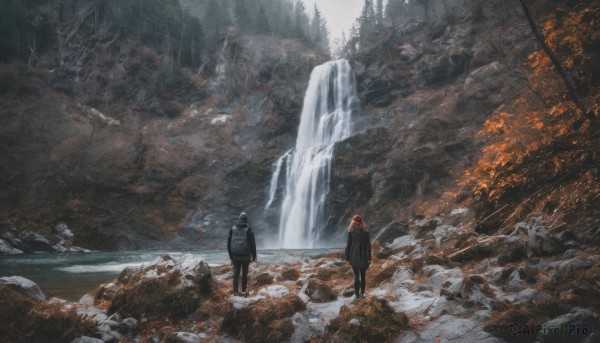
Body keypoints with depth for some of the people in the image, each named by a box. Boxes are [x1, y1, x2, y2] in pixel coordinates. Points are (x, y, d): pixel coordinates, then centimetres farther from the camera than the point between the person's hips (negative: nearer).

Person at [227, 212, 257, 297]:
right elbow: (252, 244, -10)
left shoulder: (232, 229, -1)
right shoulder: (249, 230, -10)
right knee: (245, 273, 10)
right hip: (246, 256, -2)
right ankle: (243, 291, 13)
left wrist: (230, 256, 12)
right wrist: (254, 256, 0)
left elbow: (229, 243, 2)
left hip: (235, 256, 2)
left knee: (236, 274, 10)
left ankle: (235, 291, 7)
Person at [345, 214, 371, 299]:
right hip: (363, 256, 1)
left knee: (356, 275, 7)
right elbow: (368, 246, -4)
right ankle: (362, 292, 19)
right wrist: (369, 258, 1)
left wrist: (347, 256, 5)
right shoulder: (366, 232, -6)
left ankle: (357, 293, 7)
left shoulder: (351, 232, -8)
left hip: (354, 256, -1)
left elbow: (348, 245, -6)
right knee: (363, 274, 15)